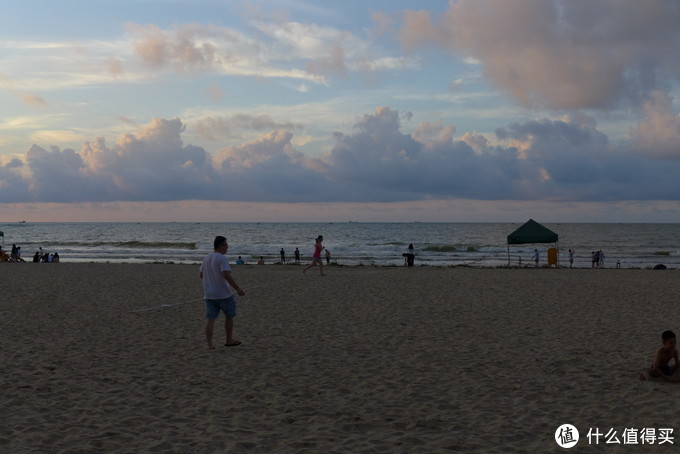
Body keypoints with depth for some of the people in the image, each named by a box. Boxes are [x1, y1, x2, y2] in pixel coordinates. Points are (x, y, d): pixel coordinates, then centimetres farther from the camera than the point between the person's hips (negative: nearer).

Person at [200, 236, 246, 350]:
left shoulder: (206, 258, 11)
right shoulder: (222, 258, -15)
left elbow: (202, 275, 21)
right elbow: (226, 275, -27)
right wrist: (238, 289, -25)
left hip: (209, 294, 6)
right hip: (224, 294, -6)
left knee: (210, 319, 1)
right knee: (229, 316, 13)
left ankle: (209, 344, -5)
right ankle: (229, 340, 23)